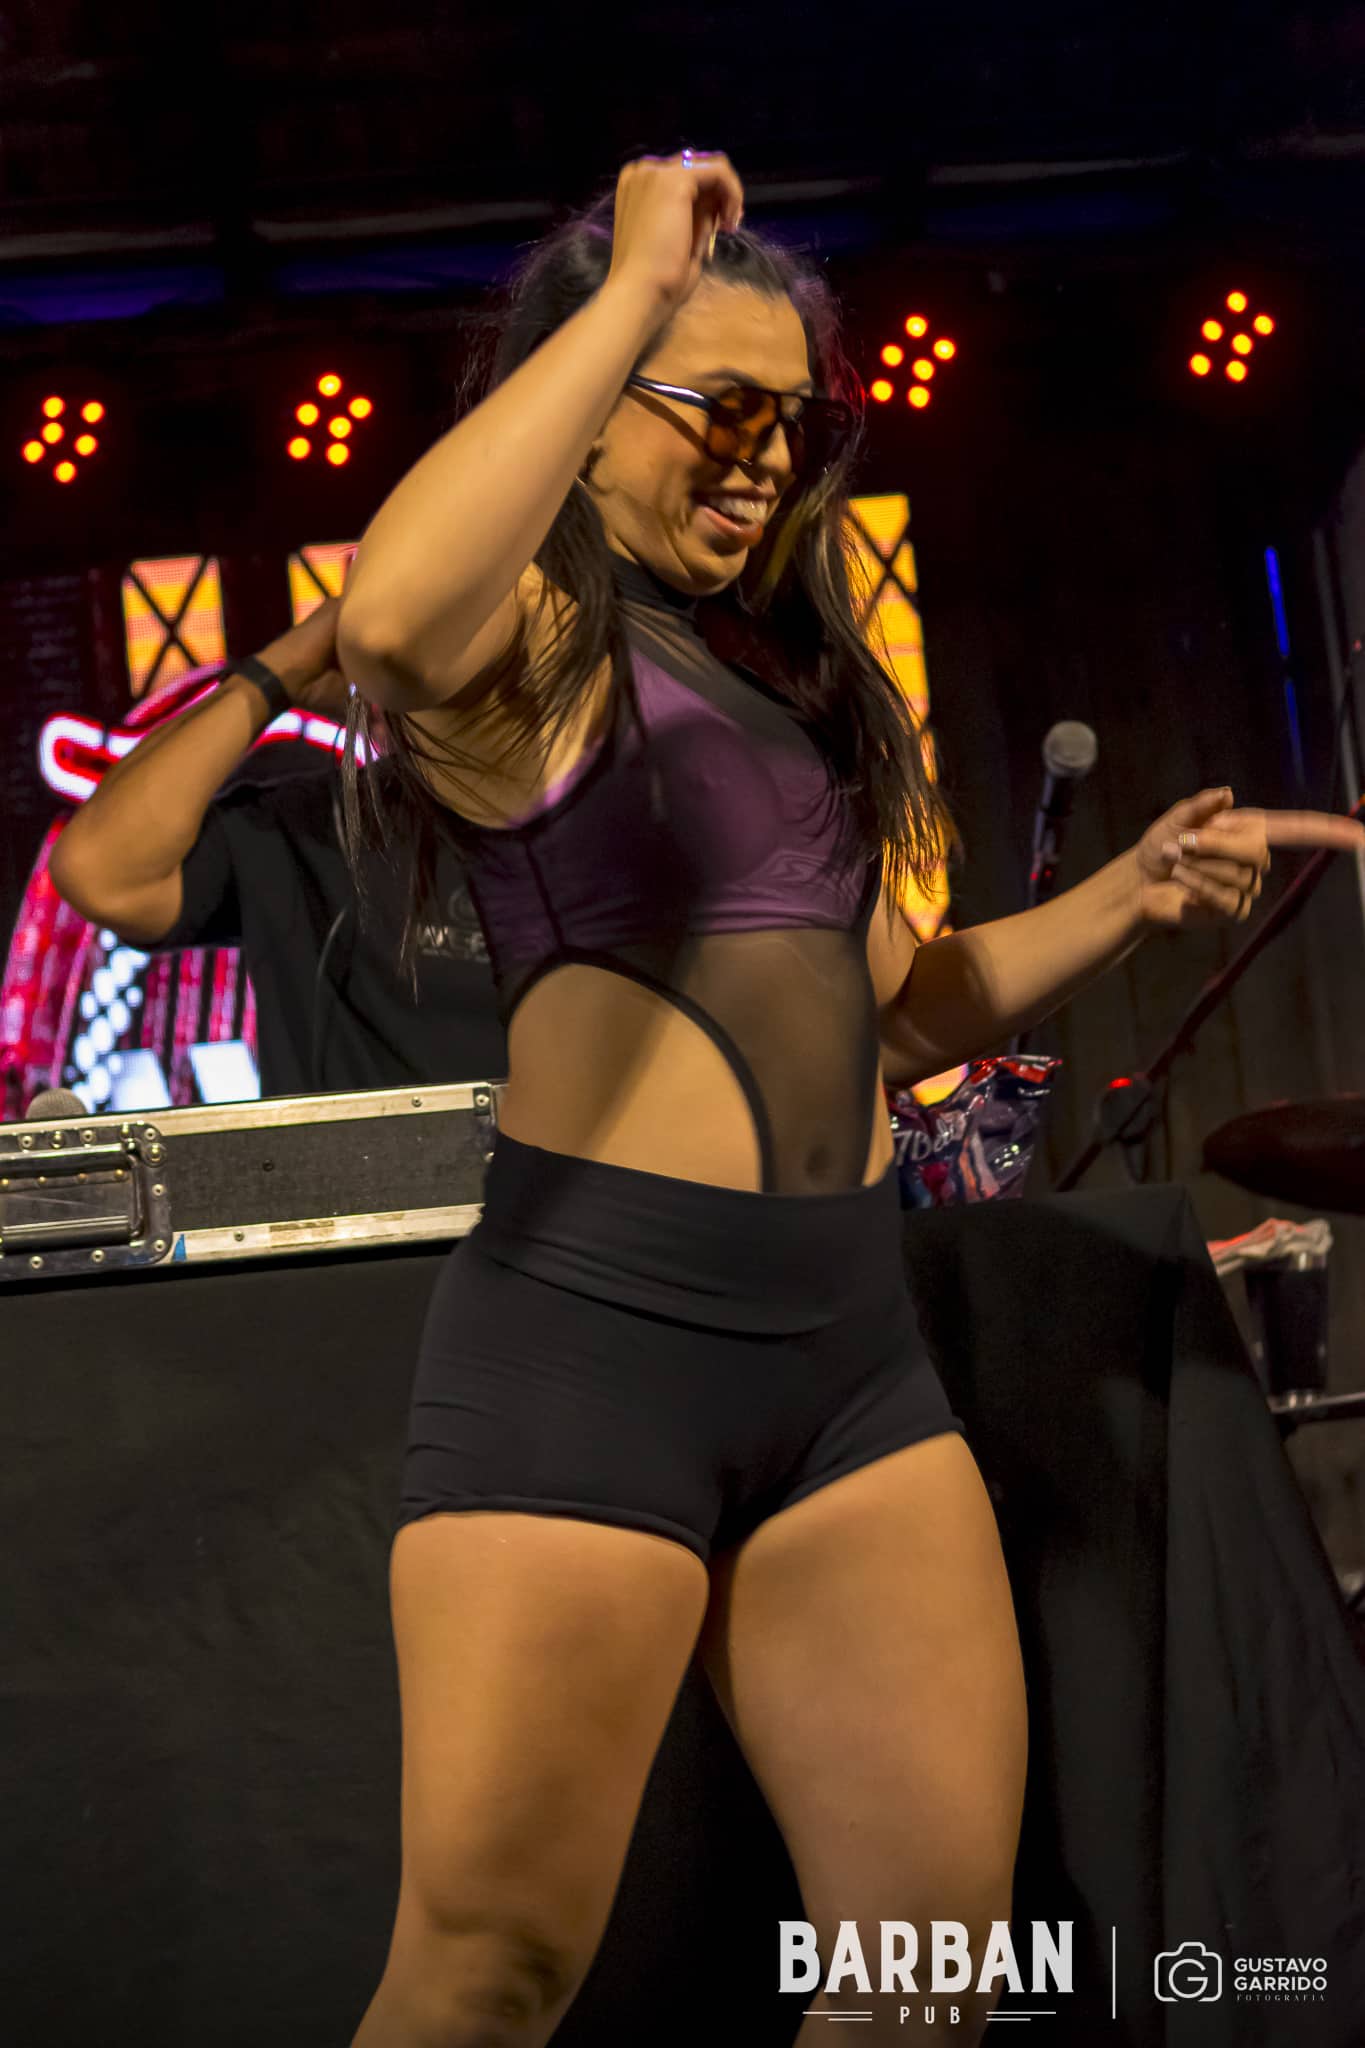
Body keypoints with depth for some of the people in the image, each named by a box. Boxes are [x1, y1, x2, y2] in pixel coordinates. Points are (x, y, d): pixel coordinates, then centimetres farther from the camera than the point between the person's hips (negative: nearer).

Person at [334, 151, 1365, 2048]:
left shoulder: (781, 670, 21)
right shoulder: (534, 632, -2)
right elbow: (393, 619, -29)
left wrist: (1128, 896, 11)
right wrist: (637, 289, -20)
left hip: (848, 1330, 7)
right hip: (591, 1322, -7)